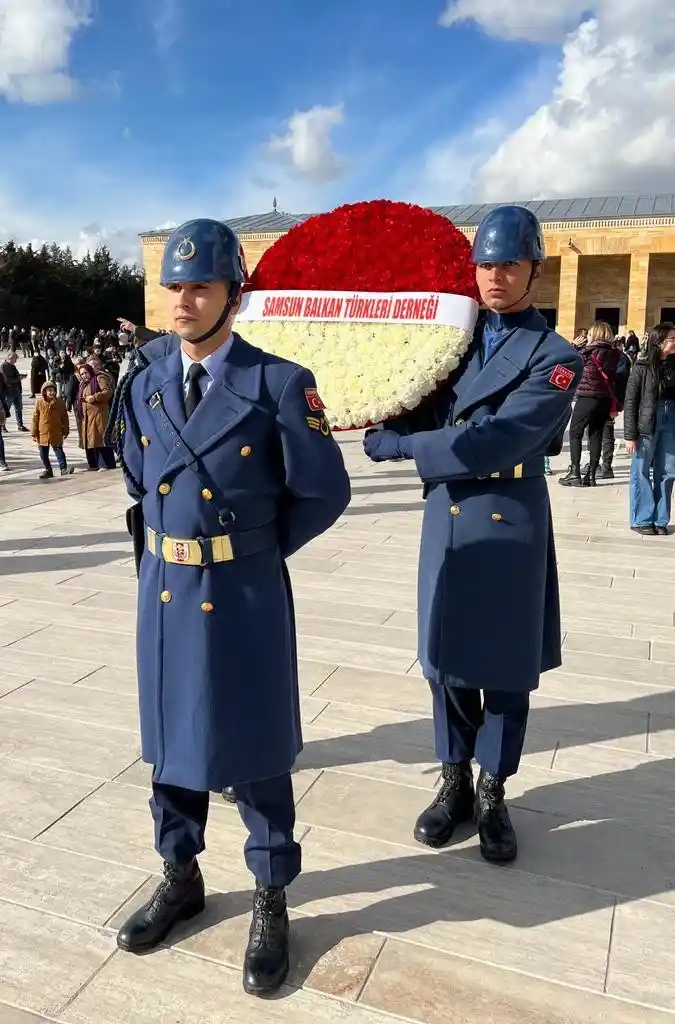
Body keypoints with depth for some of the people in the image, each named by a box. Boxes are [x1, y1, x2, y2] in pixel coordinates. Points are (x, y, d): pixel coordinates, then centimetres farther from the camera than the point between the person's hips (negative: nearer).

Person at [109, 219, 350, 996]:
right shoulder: (143, 386, 4)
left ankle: (270, 903, 29)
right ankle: (181, 878, 40)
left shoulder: (280, 385, -12)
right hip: (163, 588, 5)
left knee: (254, 747, 8)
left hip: (244, 594, -5)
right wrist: (175, 543, 12)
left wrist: (252, 550, 1)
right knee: (169, 737, 17)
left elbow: (324, 493, -7)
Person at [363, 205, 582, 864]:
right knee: (447, 656, 11)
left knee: (506, 664, 8)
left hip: (510, 524, -3)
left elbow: (494, 443, -19)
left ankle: (493, 793, 26)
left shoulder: (556, 358, -8)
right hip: (447, 517, 4)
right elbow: (424, 418, 4)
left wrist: (398, 445, -16)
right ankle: (455, 782, 29)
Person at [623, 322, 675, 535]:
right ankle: (642, 519, 15)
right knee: (641, 473, 5)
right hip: (646, 426, -4)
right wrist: (630, 435, -10)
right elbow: (630, 402, -6)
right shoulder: (642, 367, -6)